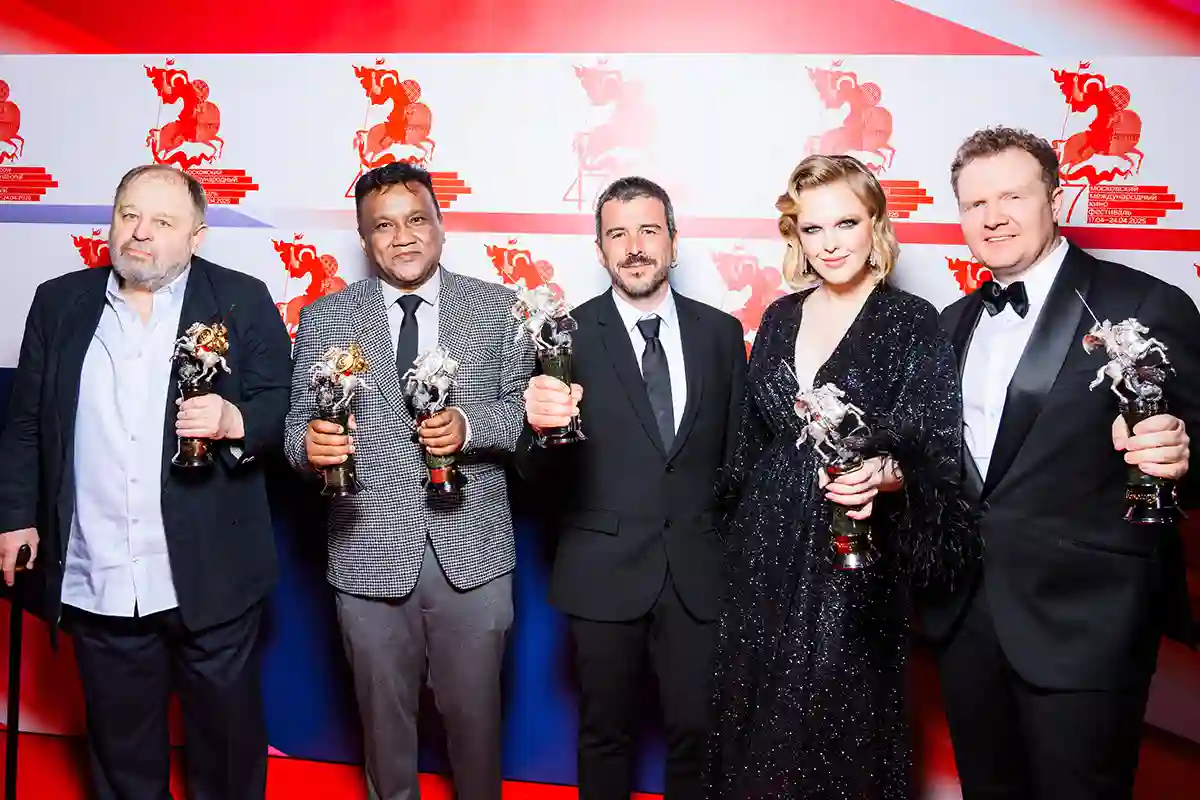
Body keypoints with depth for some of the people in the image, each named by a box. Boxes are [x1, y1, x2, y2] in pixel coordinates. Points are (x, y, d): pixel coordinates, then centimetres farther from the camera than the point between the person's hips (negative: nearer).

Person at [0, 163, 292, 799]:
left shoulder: (242, 301, -2)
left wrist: (234, 421, -23)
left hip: (210, 578, -2)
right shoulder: (59, 302, 8)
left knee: (227, 734, 12)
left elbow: (282, 407, -3)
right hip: (95, 580, 3)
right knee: (120, 743, 18)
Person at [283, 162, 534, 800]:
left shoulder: (497, 308, 1)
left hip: (473, 552, 0)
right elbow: (298, 425, 1)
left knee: (474, 710, 15)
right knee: (384, 715, 18)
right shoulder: (324, 320, 2)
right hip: (369, 557, 1)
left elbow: (526, 408, 0)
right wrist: (311, 442, -22)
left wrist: (470, 427, -19)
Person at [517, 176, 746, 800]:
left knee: (696, 733, 12)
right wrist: (539, 426, -33)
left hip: (700, 573, 2)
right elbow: (536, 474, -11)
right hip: (603, 574, -1)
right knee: (604, 734, 16)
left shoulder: (721, 332, 2)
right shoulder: (570, 333, -6)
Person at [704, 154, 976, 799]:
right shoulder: (780, 318, 7)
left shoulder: (913, 325, -6)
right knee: (757, 719, 13)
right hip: (765, 556, 4)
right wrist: (742, 528, 14)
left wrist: (886, 474, -29)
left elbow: (937, 451, -10)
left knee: (841, 723, 6)